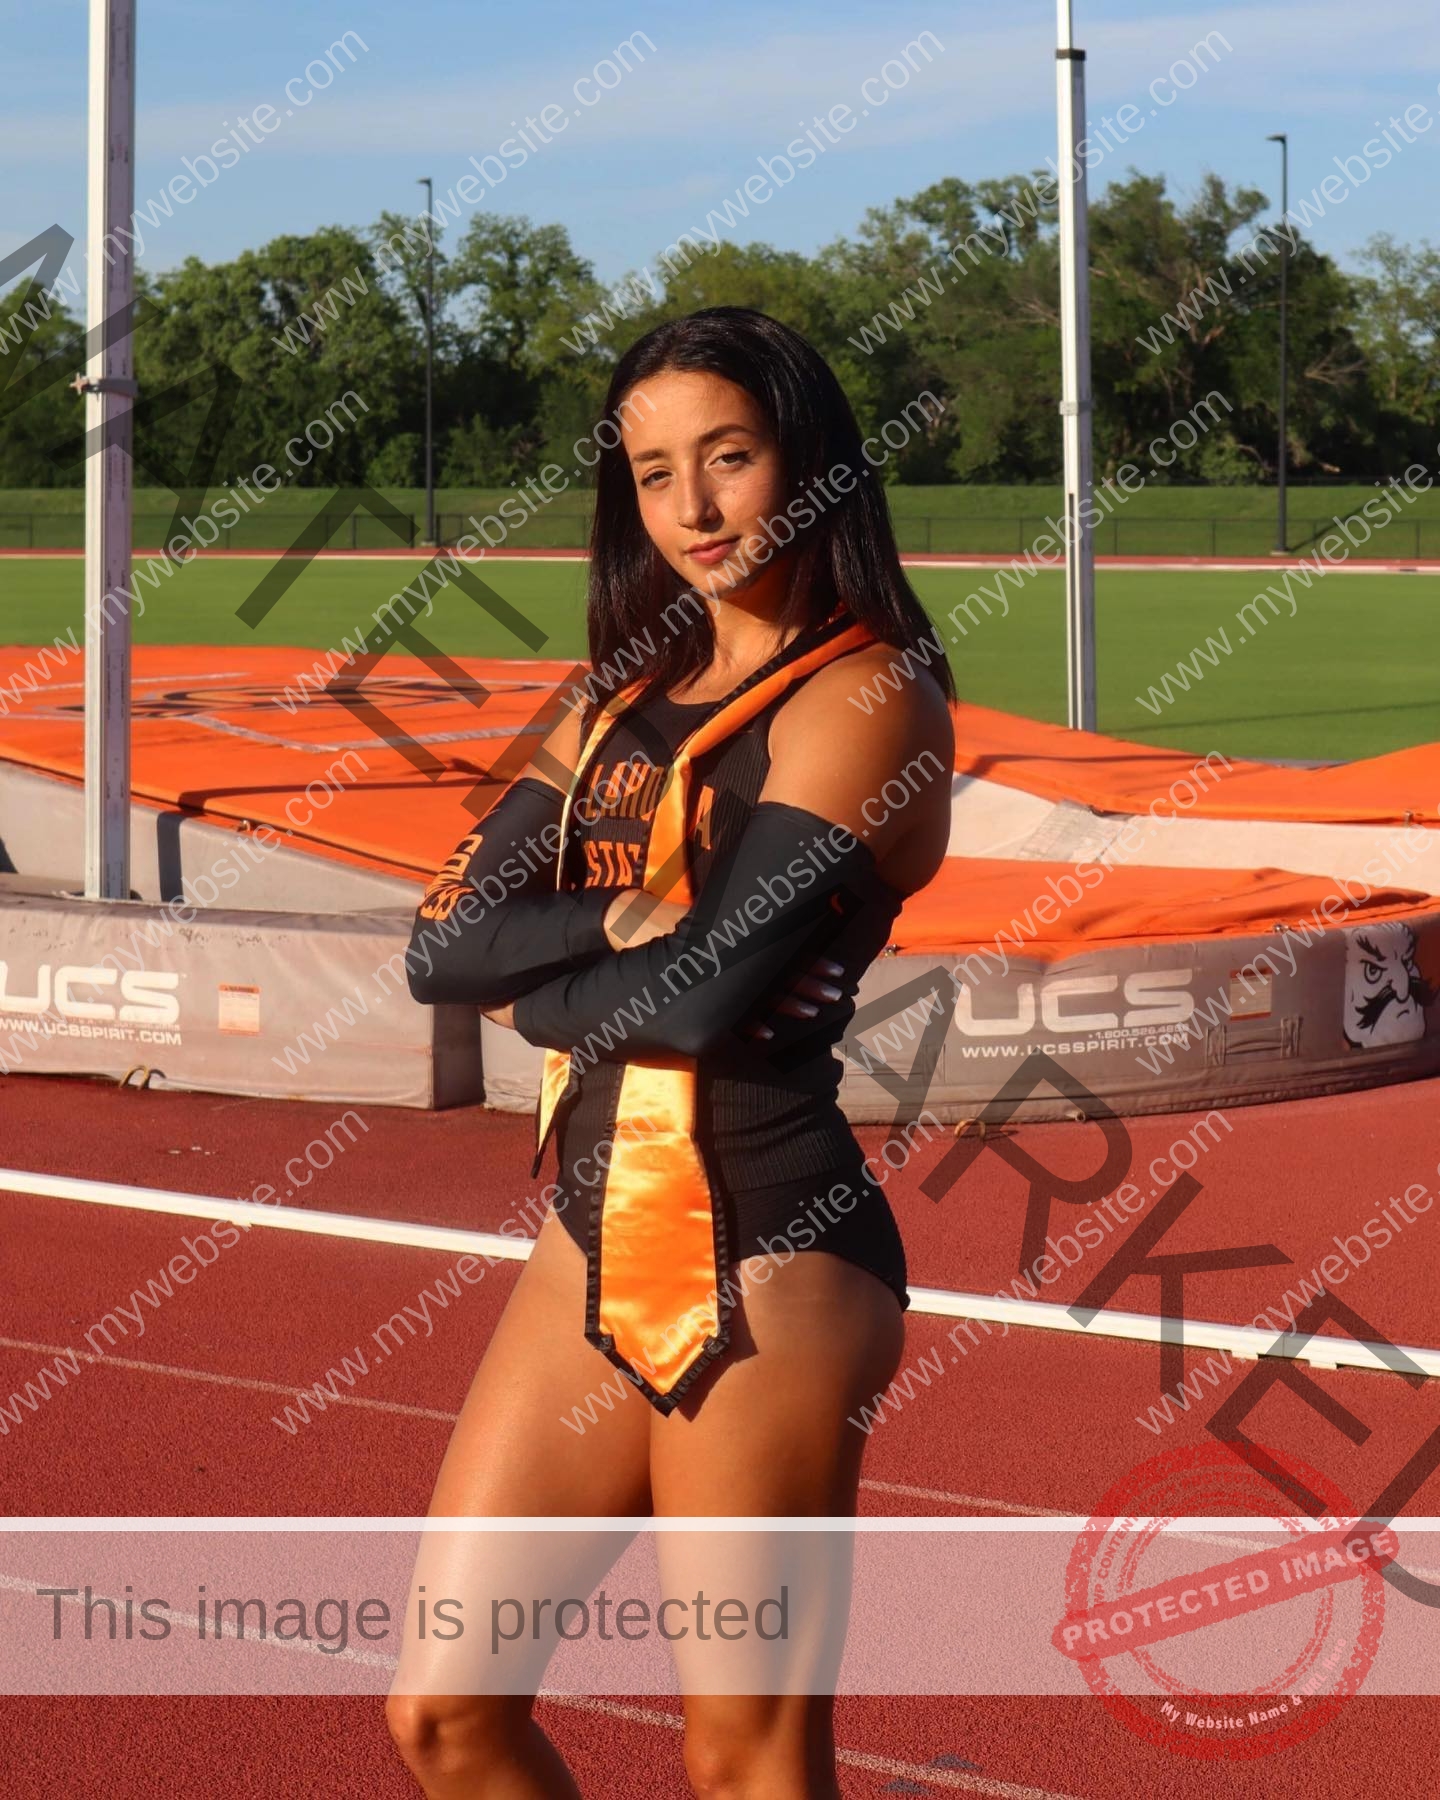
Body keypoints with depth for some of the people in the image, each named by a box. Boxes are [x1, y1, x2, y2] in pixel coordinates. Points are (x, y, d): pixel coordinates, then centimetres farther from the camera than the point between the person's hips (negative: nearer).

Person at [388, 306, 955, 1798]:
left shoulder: (867, 697, -10)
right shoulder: (628, 702, 14)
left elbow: (708, 993, -20)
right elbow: (445, 946, 4)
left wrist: (539, 986, -3)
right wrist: (616, 921, -12)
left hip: (766, 1265, -8)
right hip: (598, 1239, 8)